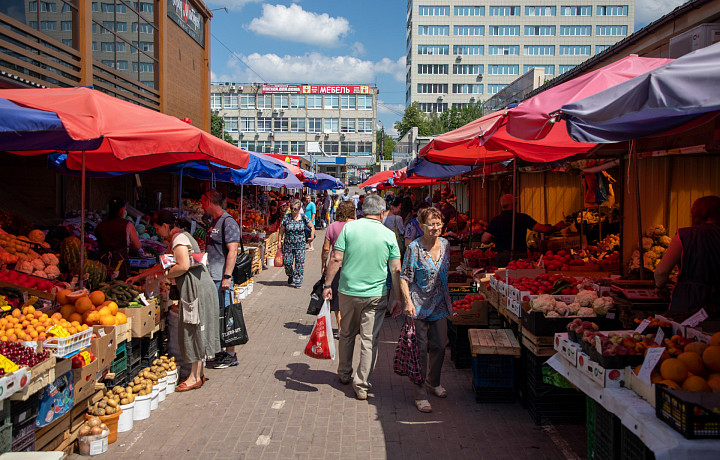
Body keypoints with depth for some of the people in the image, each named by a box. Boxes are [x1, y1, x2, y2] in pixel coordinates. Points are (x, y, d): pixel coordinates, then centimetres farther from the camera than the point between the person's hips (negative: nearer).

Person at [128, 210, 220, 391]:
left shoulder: (179, 239, -11)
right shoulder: (180, 237, 21)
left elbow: (183, 266, -24)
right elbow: (164, 264, 29)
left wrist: (163, 275, -9)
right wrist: (139, 277, 31)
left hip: (197, 288, -10)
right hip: (196, 288, 10)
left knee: (194, 331, -4)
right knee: (194, 332, 13)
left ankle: (195, 377, 2)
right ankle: (198, 373, 20)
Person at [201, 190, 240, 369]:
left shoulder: (228, 222, -12)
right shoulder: (214, 222, 18)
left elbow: (232, 251, -18)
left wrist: (227, 276, -24)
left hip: (222, 278, -9)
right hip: (211, 277, 9)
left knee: (225, 318, -4)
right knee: (214, 317, 12)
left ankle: (230, 355, 3)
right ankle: (220, 351, 21)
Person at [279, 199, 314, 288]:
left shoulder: (303, 217, -3)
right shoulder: (286, 217, -2)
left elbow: (312, 227, 7)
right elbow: (281, 230, 5)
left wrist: (312, 237, -1)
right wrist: (280, 241, 1)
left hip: (300, 244, -1)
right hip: (288, 244, 1)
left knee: (299, 263, -3)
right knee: (287, 262, 2)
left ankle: (298, 281, 6)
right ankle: (290, 276, 31)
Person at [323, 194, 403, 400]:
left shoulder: (349, 227, -3)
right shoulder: (388, 235, -2)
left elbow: (336, 259, -7)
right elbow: (396, 270, -2)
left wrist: (327, 284, 1)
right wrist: (397, 299, 5)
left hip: (348, 291, 2)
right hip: (375, 296, -1)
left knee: (346, 335, 19)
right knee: (369, 340, 5)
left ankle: (344, 374, 35)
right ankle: (361, 385, 7)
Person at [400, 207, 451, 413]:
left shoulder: (445, 244, 5)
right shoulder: (414, 248, -13)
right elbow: (404, 277, -12)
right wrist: (408, 301, -23)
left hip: (440, 305, 6)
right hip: (419, 306, -6)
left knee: (439, 346, 14)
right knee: (420, 349, -2)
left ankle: (433, 382, 37)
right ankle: (420, 394, 10)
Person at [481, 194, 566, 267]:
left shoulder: (495, 220, -2)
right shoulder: (523, 217, 0)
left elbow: (485, 240, -8)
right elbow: (543, 229, 0)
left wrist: (493, 237, 15)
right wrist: (556, 227, 18)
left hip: (502, 256, -1)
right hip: (521, 256, 1)